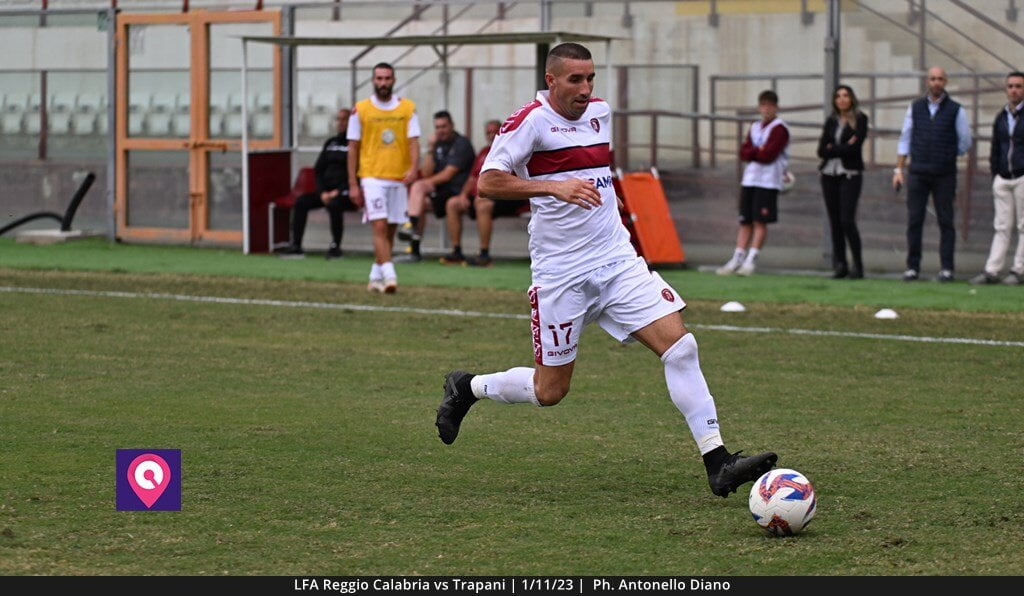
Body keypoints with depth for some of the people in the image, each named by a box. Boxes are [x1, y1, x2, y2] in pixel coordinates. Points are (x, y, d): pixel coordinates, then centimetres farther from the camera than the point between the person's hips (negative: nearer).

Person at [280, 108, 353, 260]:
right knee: (301, 202, -11)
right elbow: (318, 170, 16)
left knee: (334, 205, -37)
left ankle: (336, 246, -25)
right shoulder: (330, 143, 17)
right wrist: (322, 192, 0)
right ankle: (296, 246, -13)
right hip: (327, 191, 7)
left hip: (345, 192, -7)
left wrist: (338, 192, -15)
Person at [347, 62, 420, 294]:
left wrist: (413, 167, -21)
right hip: (372, 177, -3)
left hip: (399, 178, 3)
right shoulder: (361, 110, 1)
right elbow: (353, 148, 4)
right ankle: (389, 276, -22)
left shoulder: (408, 108, 5)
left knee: (390, 230, 8)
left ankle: (375, 278, 21)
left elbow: (413, 141, -1)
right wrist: (353, 185, -1)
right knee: (380, 227, -14)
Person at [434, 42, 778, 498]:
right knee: (549, 391, 2)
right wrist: (554, 187, -28)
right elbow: (488, 183, -19)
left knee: (680, 346, -11)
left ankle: (718, 464, -12)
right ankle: (468, 387, 31)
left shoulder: (600, 112, 10)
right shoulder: (532, 120, -12)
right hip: (560, 273, -6)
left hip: (618, 260, 6)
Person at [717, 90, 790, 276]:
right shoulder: (755, 127, 18)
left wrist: (752, 152, 0)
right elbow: (743, 153, 8)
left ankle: (751, 260, -6)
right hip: (749, 179, 6)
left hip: (768, 182, -6)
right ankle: (737, 260, 4)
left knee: (760, 221, -7)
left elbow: (769, 155, -13)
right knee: (745, 221, 4)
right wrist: (759, 151, -7)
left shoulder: (779, 128, -3)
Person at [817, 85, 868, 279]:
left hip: (850, 175, -5)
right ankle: (839, 265, 8)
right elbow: (821, 150, 3)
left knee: (847, 220, -14)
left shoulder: (860, 119, 0)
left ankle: (858, 265, -6)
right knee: (835, 221, 3)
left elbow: (855, 148, -12)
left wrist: (832, 149, -4)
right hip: (829, 174, 5)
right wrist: (844, 148, -7)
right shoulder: (831, 121, 13)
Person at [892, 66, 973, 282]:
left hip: (944, 175, -2)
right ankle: (912, 267, 3)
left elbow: (965, 142, 9)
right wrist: (899, 169, 5)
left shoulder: (956, 110, 2)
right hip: (918, 173, 2)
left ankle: (946, 268, 1)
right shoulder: (915, 108, 9)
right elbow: (905, 140, 10)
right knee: (914, 221, -1)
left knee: (945, 222, -2)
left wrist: (947, 157, 12)